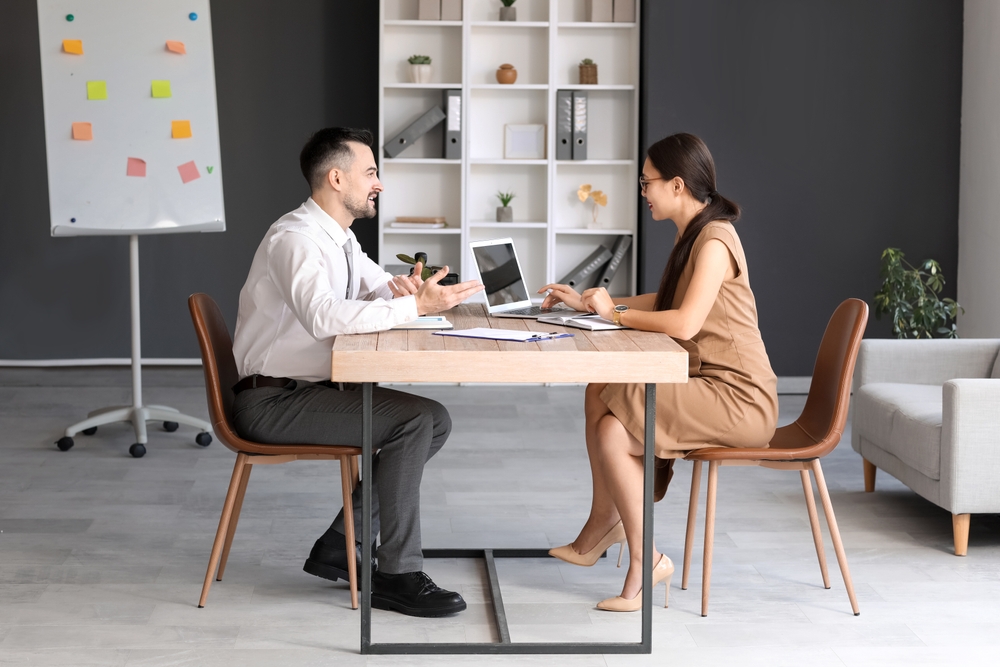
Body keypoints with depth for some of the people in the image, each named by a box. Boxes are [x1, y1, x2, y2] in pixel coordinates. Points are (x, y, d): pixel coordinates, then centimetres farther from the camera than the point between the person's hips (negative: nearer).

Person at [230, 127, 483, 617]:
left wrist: (405, 288, -9)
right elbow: (324, 316, -36)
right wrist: (415, 306, -35)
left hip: (313, 391, 10)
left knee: (434, 421, 1)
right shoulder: (296, 238, -19)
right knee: (412, 421, -21)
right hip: (273, 402, -10)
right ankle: (396, 575, -12)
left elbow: (382, 291, 17)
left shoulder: (339, 237, 11)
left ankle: (341, 545, 5)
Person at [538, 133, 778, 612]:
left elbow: (684, 323, -28)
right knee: (600, 392, 9)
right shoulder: (690, 236, 13)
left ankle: (644, 562, -8)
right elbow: (664, 303, 26)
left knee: (613, 430, -19)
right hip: (704, 380, 10)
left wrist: (615, 314, -13)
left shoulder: (715, 241, -18)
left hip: (738, 397, -10)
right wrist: (587, 302, 22)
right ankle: (602, 526, 18)